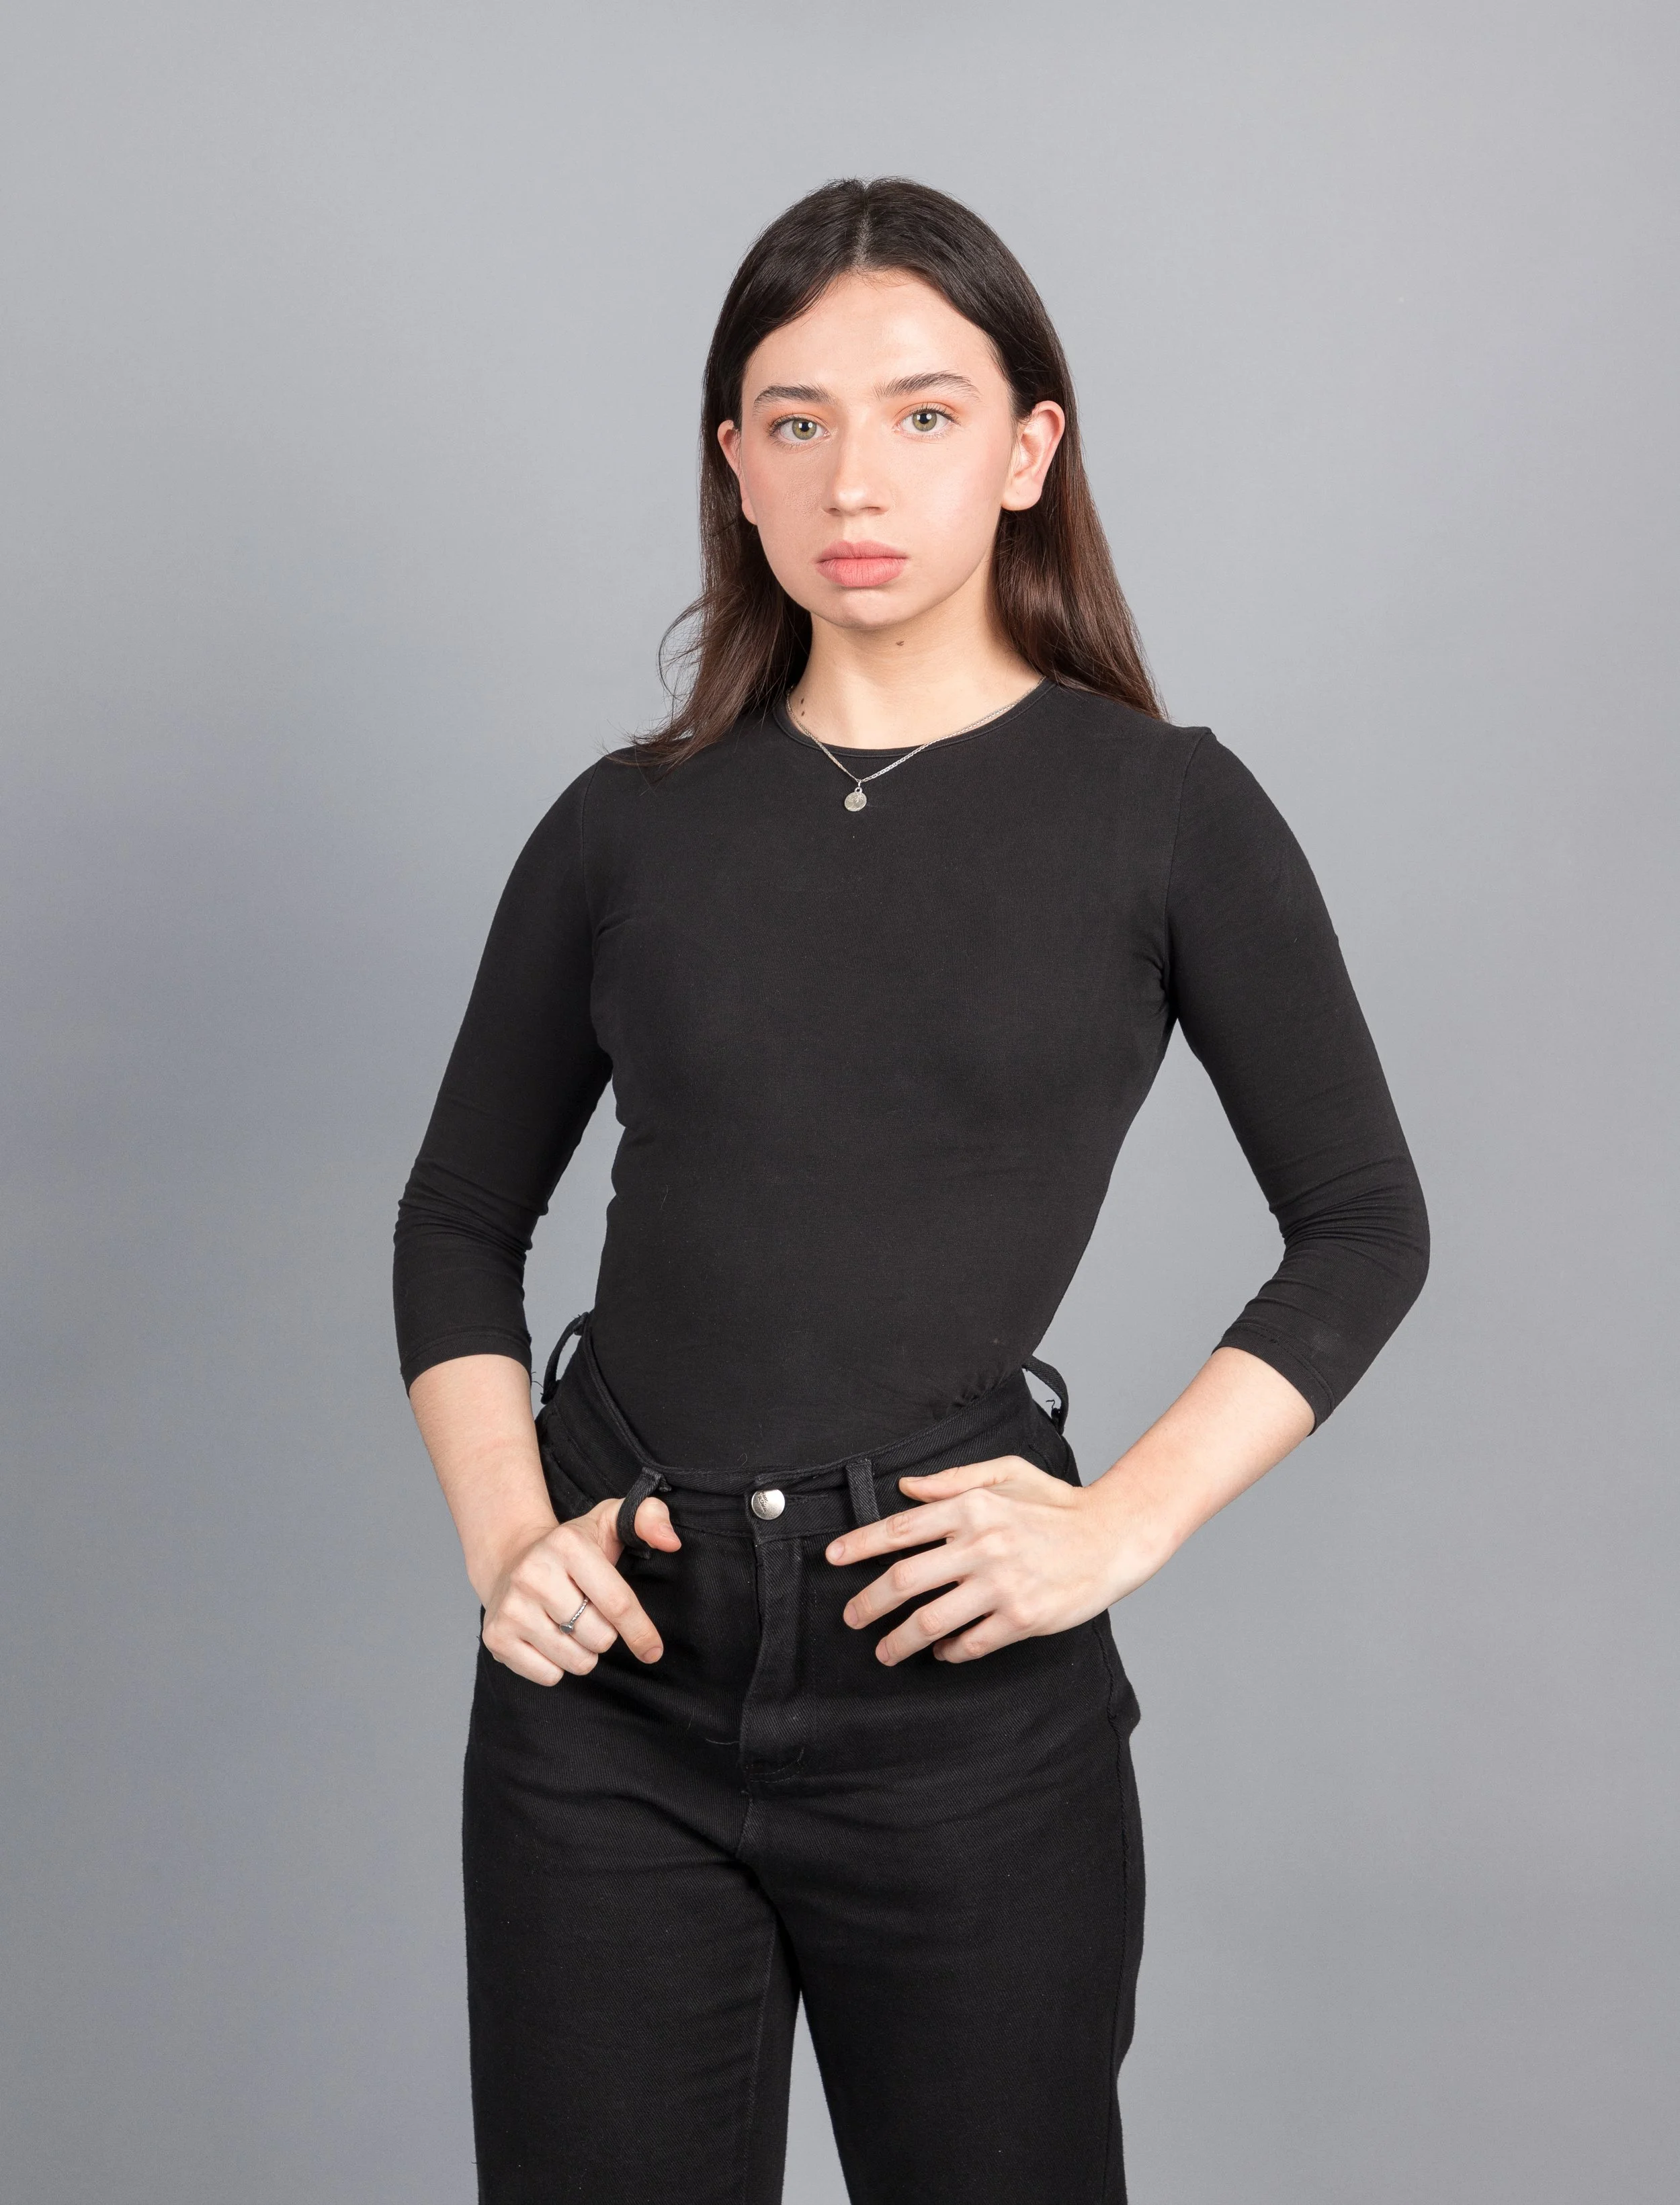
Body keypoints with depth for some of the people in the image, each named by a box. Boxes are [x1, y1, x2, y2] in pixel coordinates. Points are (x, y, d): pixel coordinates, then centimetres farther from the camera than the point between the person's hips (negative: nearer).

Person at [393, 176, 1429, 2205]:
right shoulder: (632, 824, 5)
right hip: (612, 1669, 2)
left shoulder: (1164, 812, -1)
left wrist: (1122, 1524, -9)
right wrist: (503, 1539, -3)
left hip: (961, 1681, -1)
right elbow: (461, 1217, 12)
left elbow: (1363, 1225, 2)